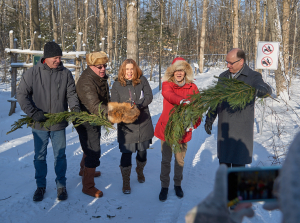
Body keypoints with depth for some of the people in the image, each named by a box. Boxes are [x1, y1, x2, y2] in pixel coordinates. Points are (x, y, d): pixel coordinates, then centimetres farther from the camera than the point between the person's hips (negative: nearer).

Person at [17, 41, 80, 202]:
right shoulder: (33, 73, -6)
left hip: (59, 124, 0)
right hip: (39, 123, 0)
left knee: (60, 155, 10)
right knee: (40, 156, 13)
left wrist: (75, 107, -18)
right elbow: (21, 94, -5)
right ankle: (40, 185, 30)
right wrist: (33, 112, -16)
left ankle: (61, 185, 26)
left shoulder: (66, 73, -2)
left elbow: (71, 94, 2)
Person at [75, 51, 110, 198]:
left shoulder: (101, 78, 2)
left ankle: (84, 169, 52)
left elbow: (105, 100, 13)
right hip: (86, 121, -10)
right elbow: (95, 107, -38)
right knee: (93, 152, -6)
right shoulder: (86, 82, -29)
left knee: (91, 147, 27)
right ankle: (88, 186, 8)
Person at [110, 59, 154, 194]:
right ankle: (126, 182, 12)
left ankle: (140, 171, 44)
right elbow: (115, 104, -3)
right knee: (126, 153, -4)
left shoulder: (142, 81, 1)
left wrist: (138, 105, -22)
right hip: (126, 124, -1)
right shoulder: (116, 85, 0)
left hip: (143, 122, 2)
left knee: (142, 150, 15)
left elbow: (149, 96, -5)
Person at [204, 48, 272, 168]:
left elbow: (266, 90, -23)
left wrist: (258, 90, -47)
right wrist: (209, 119, 11)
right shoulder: (223, 76, 12)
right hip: (223, 128, 5)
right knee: (223, 162, 13)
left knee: (238, 162, -1)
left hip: (241, 129, -5)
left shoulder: (253, 76, -3)